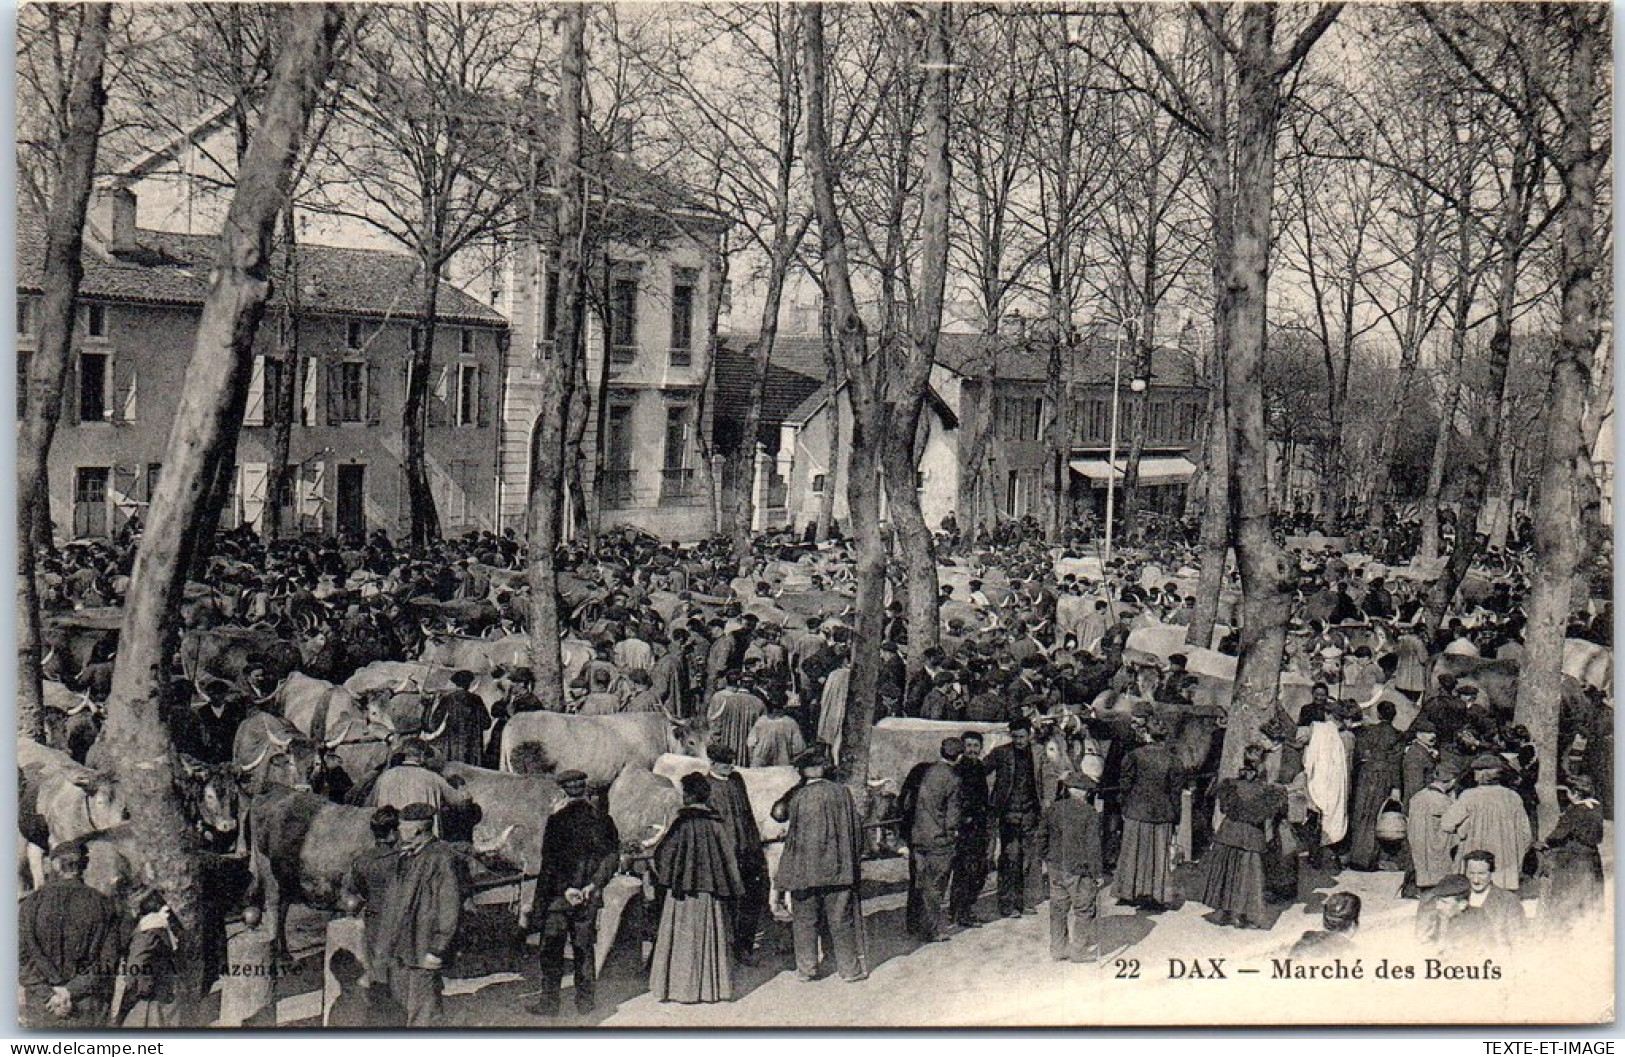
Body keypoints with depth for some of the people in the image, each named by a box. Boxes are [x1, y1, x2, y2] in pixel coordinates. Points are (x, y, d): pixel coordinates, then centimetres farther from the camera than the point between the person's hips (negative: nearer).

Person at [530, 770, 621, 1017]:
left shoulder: (558, 819, -9)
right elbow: (612, 856, 1)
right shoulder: (602, 820, 3)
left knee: (551, 950, 3)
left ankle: (549, 1001, 4)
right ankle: (586, 1001, 15)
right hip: (589, 896, 4)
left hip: (558, 895, -4)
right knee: (585, 948, 12)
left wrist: (565, 889, -10)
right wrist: (593, 885, -1)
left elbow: (550, 862, -13)